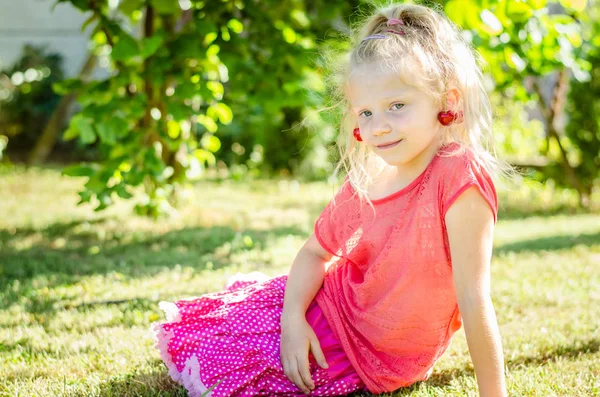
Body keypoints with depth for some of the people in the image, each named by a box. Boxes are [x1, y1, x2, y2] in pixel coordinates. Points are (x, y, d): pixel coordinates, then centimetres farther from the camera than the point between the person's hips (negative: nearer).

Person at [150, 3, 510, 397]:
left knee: (209, 362, -3)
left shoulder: (460, 177, -30)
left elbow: (474, 298, -29)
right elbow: (314, 252, 2)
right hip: (330, 306, 5)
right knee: (179, 334, 6)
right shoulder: (365, 178, -10)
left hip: (383, 358, -5)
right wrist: (293, 318, -14)